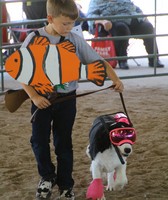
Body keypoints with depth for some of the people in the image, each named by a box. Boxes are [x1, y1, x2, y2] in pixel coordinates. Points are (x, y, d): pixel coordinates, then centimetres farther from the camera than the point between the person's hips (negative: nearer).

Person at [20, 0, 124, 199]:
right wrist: (34, 96, -15)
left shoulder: (75, 40, -7)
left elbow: (98, 61, -3)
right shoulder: (34, 39, -12)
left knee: (63, 143, 8)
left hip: (66, 99, 1)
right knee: (39, 140, 7)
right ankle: (47, 177, 30)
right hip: (41, 99, -1)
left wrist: (115, 79, -16)